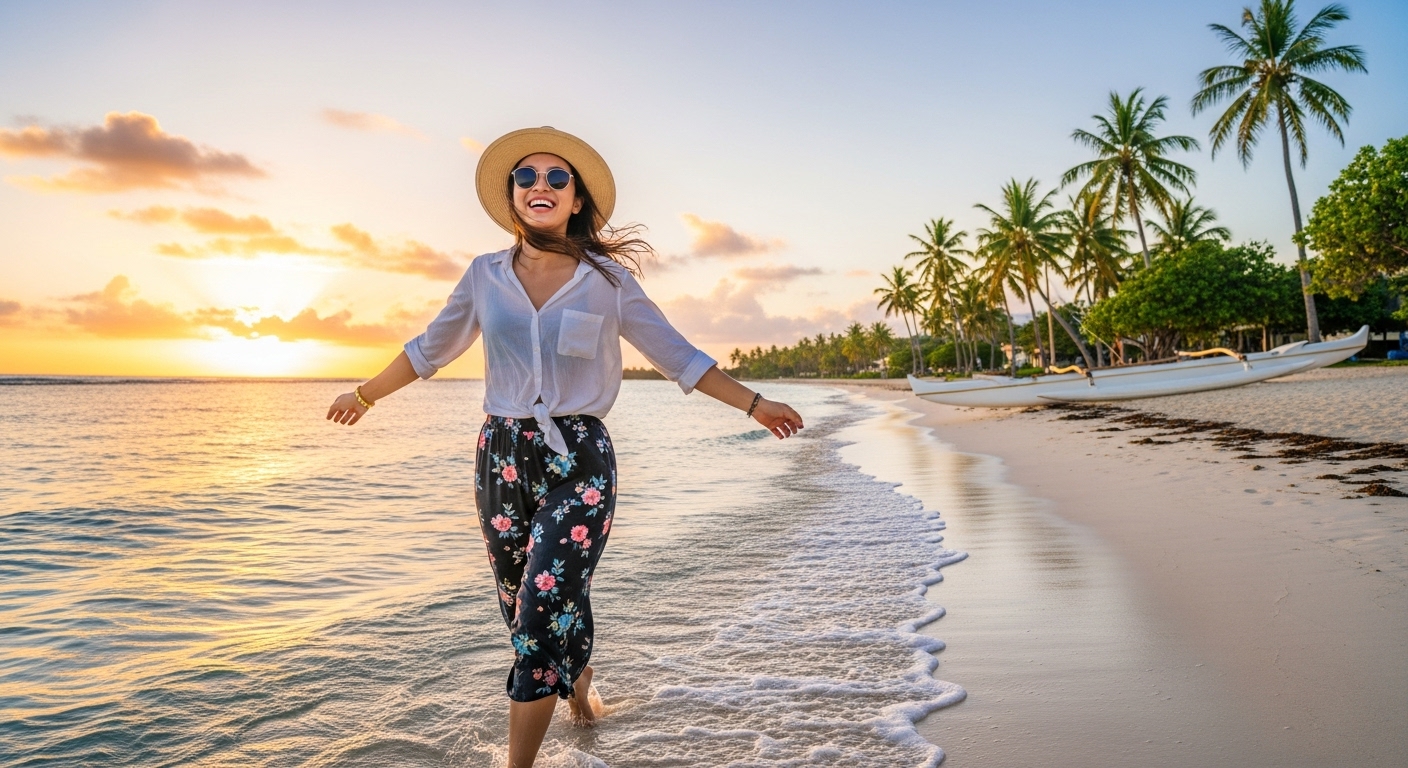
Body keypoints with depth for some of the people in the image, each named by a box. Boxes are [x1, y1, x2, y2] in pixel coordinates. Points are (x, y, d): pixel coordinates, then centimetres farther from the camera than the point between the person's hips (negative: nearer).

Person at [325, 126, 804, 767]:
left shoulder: (608, 280, -1)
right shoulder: (485, 275, 5)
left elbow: (676, 357, 3)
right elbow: (429, 349, 18)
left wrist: (753, 405, 3)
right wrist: (365, 394, 28)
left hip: (579, 461, -3)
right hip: (502, 458, 3)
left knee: (544, 613, -10)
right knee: (526, 610, 15)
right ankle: (575, 676, 46)